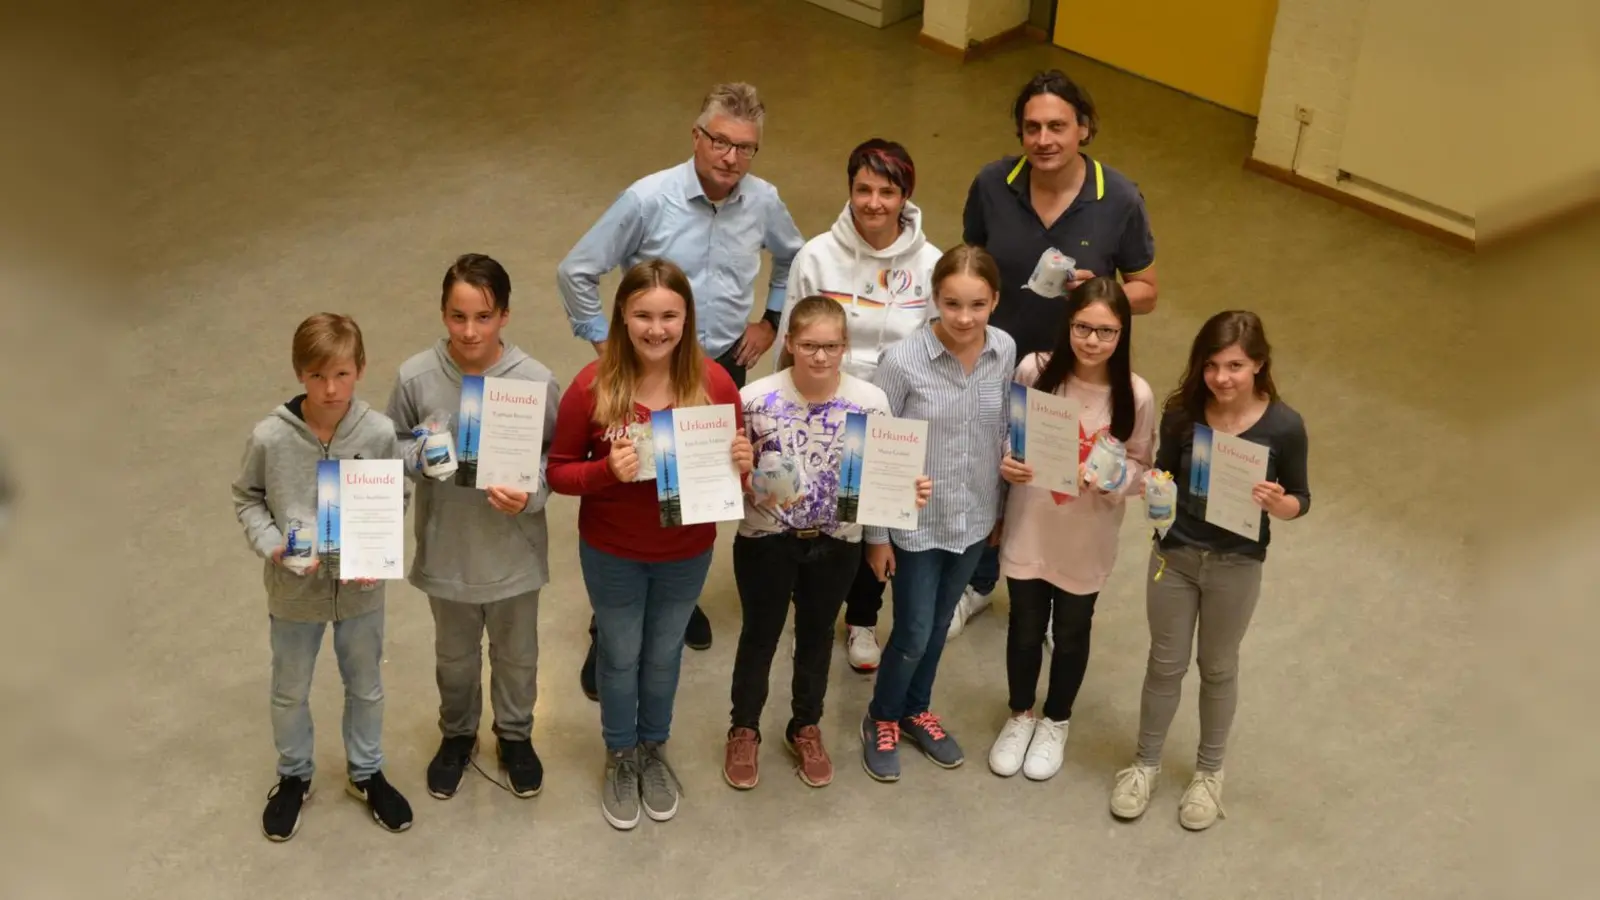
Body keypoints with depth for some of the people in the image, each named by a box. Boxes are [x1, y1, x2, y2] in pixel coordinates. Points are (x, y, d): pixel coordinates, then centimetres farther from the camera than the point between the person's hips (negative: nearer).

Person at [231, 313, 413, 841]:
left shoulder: (379, 433, -18)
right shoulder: (270, 438, -20)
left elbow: (397, 500, -4)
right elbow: (247, 499, -3)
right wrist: (271, 545, -19)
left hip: (360, 588, 1)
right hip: (293, 590, -1)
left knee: (366, 686, 22)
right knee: (290, 692, 21)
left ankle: (365, 774, 46)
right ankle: (294, 778, 46)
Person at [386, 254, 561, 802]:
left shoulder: (536, 381, -20)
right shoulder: (416, 377, -17)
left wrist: (532, 497, -26)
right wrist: (421, 454, -23)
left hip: (513, 552, -1)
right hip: (447, 551, 1)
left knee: (516, 655, 24)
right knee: (455, 656, 25)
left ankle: (515, 736, 51)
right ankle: (457, 735, 52)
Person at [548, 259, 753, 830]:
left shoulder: (714, 383, -16)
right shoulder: (593, 386, -20)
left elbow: (733, 461, -1)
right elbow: (559, 472, -12)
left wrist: (742, 464, -25)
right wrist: (607, 471, -31)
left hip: (687, 554, 2)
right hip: (611, 553, -1)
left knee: (664, 656, 23)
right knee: (621, 657, 20)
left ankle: (654, 749, 49)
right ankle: (620, 757, 45)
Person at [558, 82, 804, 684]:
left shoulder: (764, 203, -6)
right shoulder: (649, 200, -18)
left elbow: (794, 259, 18)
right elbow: (576, 272, -8)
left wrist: (771, 321, 10)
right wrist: (603, 342, -6)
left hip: (724, 368, 4)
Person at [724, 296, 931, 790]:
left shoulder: (871, 402, -13)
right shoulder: (755, 398, -17)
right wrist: (743, 484, -27)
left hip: (836, 543, 2)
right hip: (766, 539, -1)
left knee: (817, 634, 20)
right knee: (760, 634, 15)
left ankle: (806, 728, 42)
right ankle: (744, 730, 37)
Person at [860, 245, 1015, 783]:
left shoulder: (1006, 352, -9)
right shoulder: (903, 361, -21)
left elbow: (1005, 433, 5)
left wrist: (1001, 509, 12)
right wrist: (876, 533, -8)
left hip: (974, 518, 4)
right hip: (916, 522, -4)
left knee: (939, 625, 21)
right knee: (913, 633, 6)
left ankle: (916, 710, 45)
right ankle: (881, 719, 34)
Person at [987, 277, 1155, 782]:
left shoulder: (1135, 395, -17)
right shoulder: (1034, 371, -16)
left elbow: (1141, 467, -6)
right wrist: (1004, 464, -21)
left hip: (1088, 539, 0)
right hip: (1029, 528, 0)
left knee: (1071, 632, 20)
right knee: (1025, 627, 19)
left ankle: (1056, 722, 45)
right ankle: (1020, 716, 45)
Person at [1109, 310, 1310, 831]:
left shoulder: (1283, 427, -17)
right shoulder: (1182, 414, -14)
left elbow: (1300, 501, -6)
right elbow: (1163, 475, 2)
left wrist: (1277, 504, -28)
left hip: (1237, 565, -1)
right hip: (1175, 554, 1)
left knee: (1218, 668, 18)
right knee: (1166, 663, 16)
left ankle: (1209, 771, 40)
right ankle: (1146, 763, 38)